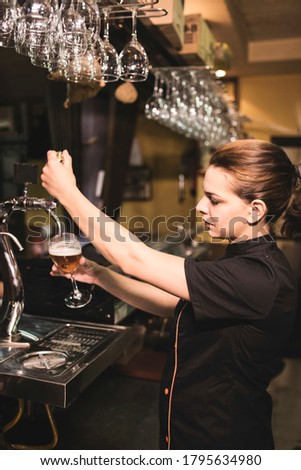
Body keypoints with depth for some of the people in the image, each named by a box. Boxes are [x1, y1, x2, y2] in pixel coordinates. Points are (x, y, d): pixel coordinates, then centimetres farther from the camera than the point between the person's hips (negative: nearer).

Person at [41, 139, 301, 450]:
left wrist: (66, 191, -21)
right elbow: (171, 304, 3)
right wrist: (98, 275, -7)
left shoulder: (259, 278, -30)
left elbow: (134, 259, -31)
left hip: (224, 440, -8)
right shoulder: (243, 262, 1)